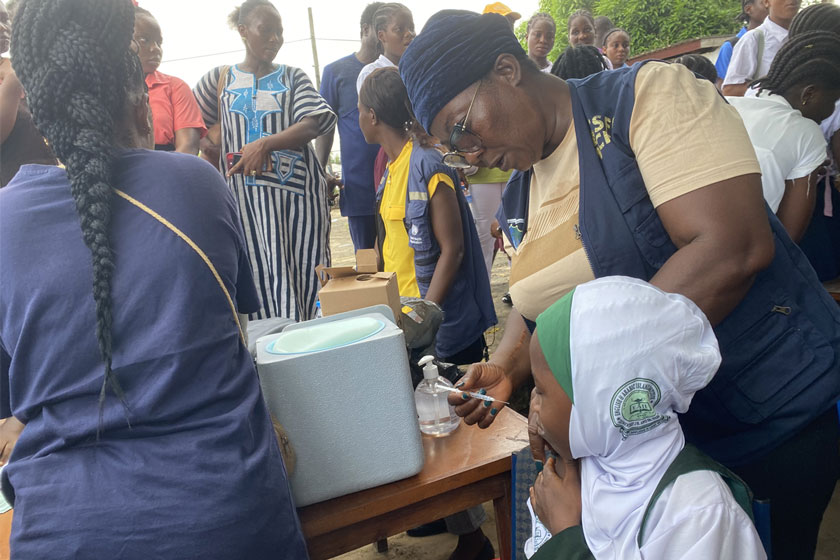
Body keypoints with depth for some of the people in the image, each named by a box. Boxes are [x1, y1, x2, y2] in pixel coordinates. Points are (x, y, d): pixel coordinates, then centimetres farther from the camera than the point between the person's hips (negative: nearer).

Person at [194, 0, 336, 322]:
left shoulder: (292, 77, 14)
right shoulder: (219, 79, 14)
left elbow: (312, 125, -2)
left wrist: (266, 144, -15)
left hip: (299, 191, 0)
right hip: (248, 193, 0)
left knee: (305, 273, -3)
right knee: (262, 273, -4)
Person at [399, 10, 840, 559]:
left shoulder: (648, 93, -17)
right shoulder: (518, 200, 4)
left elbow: (734, 246, -28)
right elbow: (542, 300, 15)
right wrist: (506, 366, -6)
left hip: (778, 406, -5)